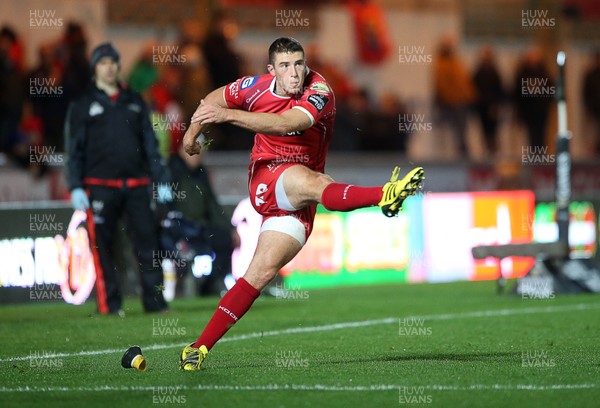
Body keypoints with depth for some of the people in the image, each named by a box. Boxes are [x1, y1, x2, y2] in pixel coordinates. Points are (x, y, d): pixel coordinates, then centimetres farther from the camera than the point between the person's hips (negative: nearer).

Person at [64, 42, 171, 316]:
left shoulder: (134, 102, 18)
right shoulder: (83, 105, 8)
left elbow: (150, 144, 18)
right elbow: (74, 148, 4)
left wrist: (160, 180, 9)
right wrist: (75, 187, -6)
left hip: (136, 186, 3)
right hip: (100, 186, -3)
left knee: (148, 242, -4)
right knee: (102, 245, -4)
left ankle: (155, 301, -1)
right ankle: (109, 304, 1)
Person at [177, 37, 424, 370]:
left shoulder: (319, 92, -12)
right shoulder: (258, 86, -1)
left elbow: (288, 123, -32)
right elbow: (214, 100, 22)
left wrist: (229, 115, -37)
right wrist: (193, 132, 13)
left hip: (295, 205, 1)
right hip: (267, 177, 0)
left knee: (261, 273, -8)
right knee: (312, 183, -35)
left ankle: (199, 348, -3)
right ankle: (385, 195, -65)